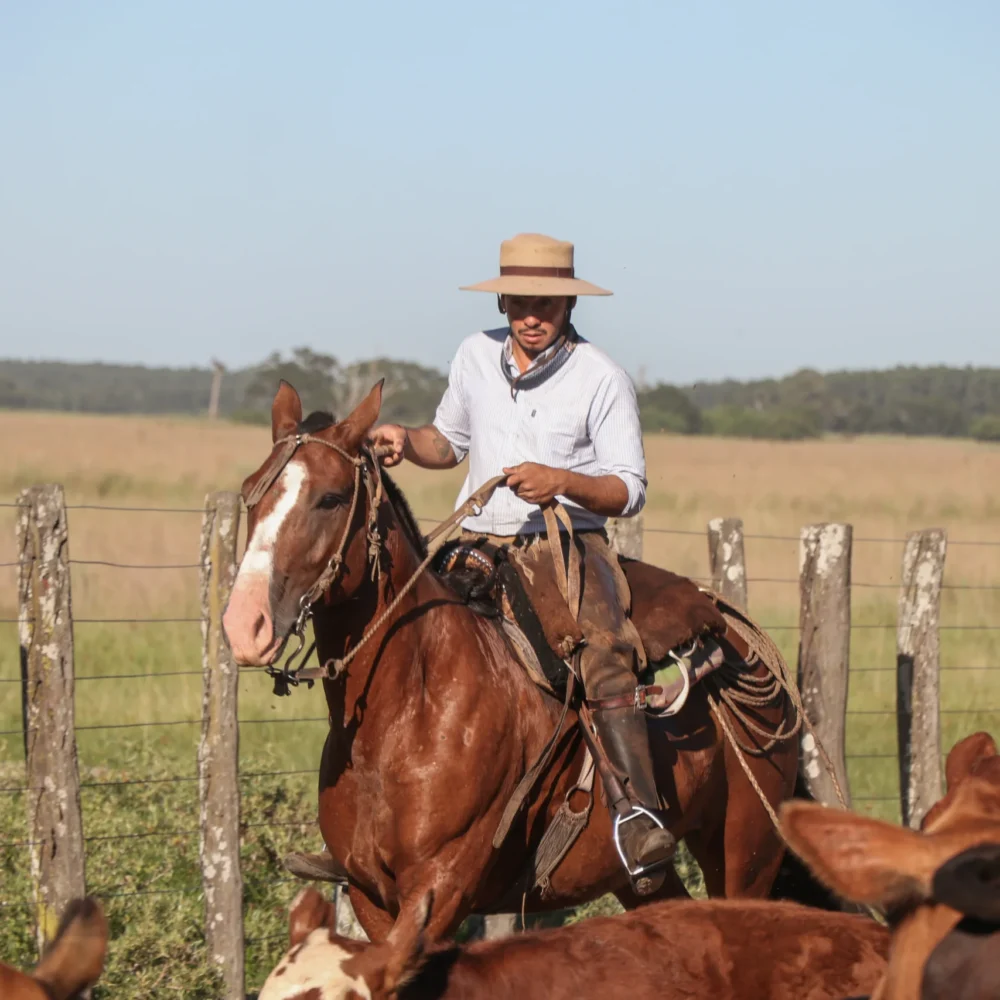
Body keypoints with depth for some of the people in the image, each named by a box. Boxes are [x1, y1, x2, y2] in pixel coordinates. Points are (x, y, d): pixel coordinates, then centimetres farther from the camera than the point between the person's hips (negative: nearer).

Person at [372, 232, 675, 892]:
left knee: (601, 651, -32)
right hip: (481, 546, 5)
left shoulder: (602, 378, -4)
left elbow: (630, 490, -4)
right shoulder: (476, 356, 9)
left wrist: (561, 481, -23)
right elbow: (451, 442, 25)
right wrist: (407, 442, 3)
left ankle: (643, 819, -36)